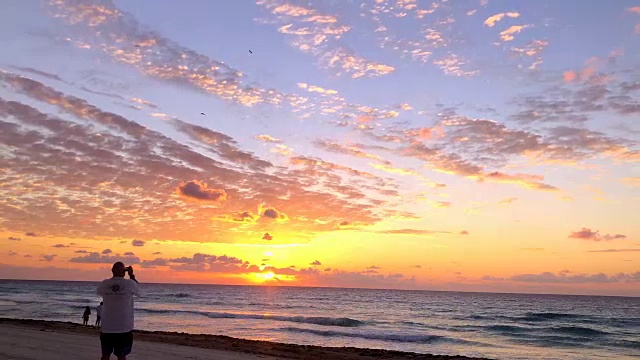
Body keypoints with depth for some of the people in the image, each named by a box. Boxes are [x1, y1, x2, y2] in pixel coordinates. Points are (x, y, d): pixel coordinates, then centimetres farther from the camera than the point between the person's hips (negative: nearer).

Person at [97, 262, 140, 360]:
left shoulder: (104, 284, -5)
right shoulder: (130, 283, -12)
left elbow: (98, 291, 20)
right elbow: (138, 291, 10)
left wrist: (114, 275, 19)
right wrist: (131, 275, 13)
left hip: (106, 327, 3)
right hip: (124, 327, -2)